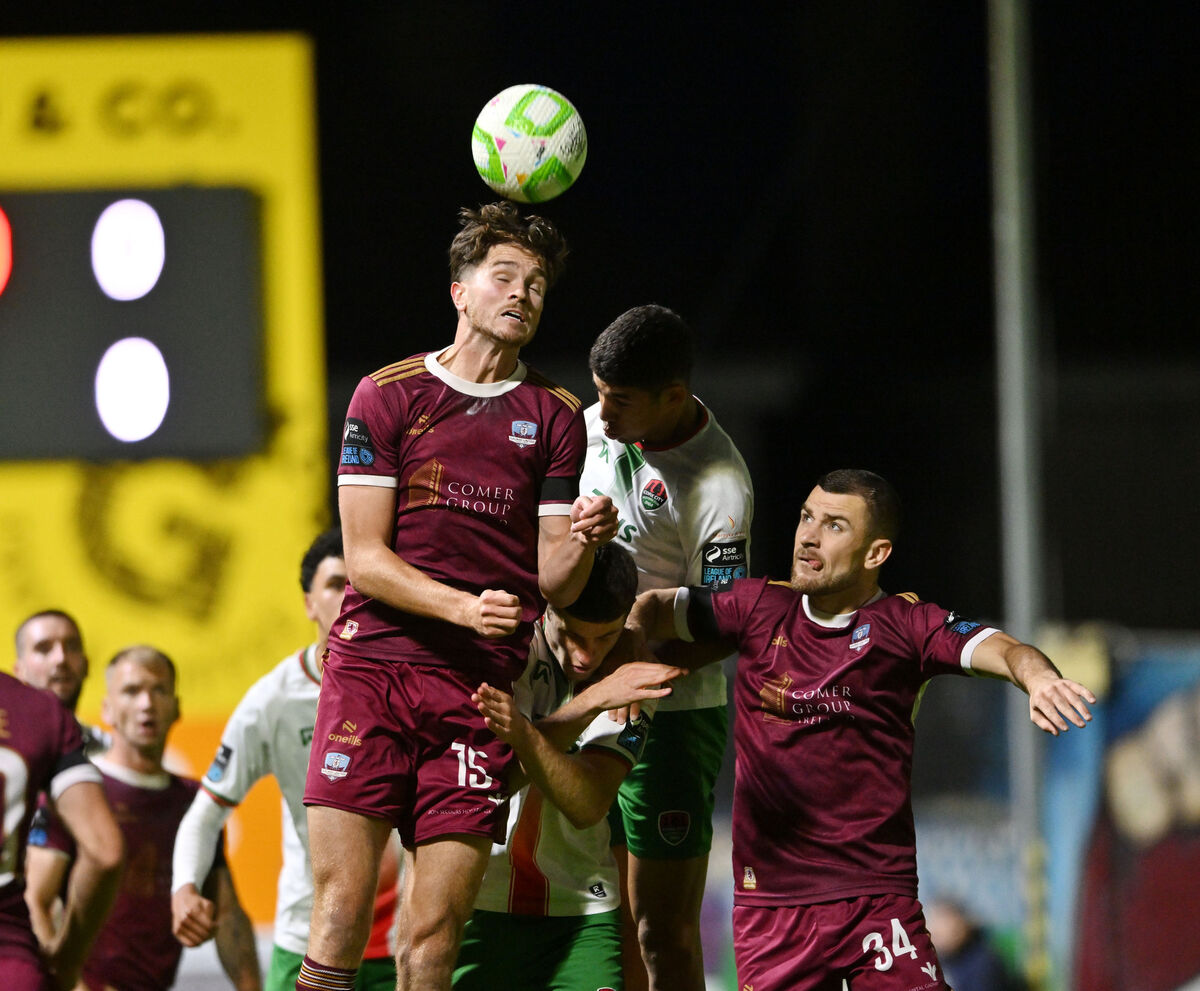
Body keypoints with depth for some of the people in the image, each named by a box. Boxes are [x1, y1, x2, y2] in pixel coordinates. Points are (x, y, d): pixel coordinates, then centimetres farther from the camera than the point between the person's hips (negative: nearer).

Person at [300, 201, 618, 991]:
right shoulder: (388, 394, 7)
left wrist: (583, 542, -12)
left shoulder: (555, 417, 13)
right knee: (339, 914, -12)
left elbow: (553, 584, 10)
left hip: (482, 687, 2)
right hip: (374, 666, -2)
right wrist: (461, 607, -15)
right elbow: (365, 557, 1)